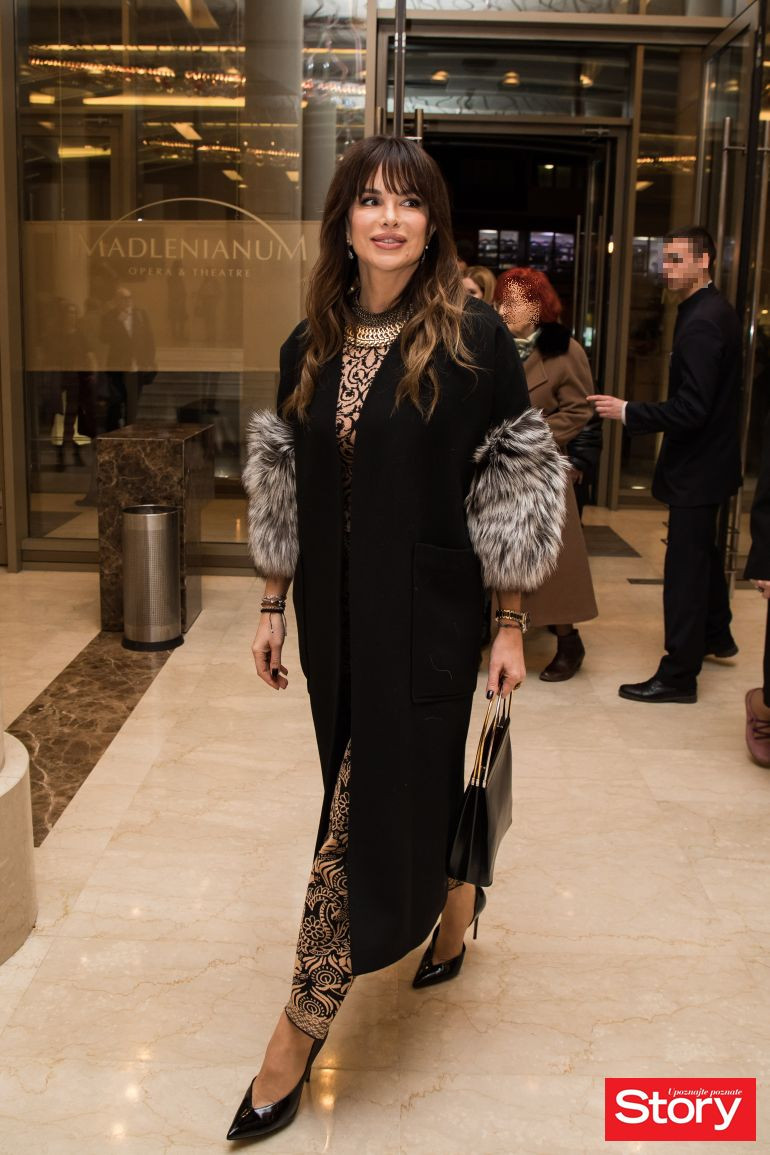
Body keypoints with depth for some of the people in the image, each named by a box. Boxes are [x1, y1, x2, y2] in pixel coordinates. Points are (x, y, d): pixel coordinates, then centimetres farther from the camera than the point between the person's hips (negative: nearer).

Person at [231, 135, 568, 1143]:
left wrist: (510, 626, -7)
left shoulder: (473, 339, -8)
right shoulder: (310, 345, 5)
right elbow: (284, 492, 10)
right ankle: (454, 897, 49)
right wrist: (273, 609, 10)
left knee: (366, 804, -1)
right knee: (407, 783, 17)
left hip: (426, 613, -5)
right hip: (334, 610, 5)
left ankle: (299, 1034, 13)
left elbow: (511, 494, -7)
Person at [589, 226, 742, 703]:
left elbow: (690, 409, -28)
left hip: (696, 466, -11)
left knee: (685, 569, -5)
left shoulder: (702, 321, -22)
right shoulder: (717, 310, 9)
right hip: (712, 457, 11)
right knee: (704, 551, 25)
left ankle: (679, 676, 2)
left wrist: (627, 412, -22)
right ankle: (716, 635, 43)